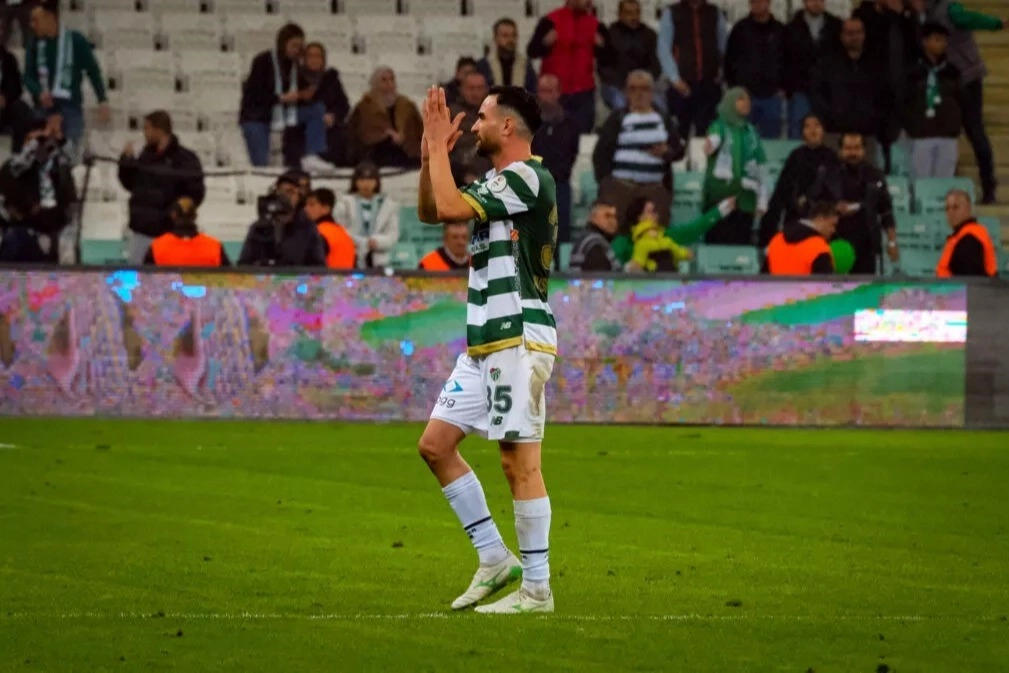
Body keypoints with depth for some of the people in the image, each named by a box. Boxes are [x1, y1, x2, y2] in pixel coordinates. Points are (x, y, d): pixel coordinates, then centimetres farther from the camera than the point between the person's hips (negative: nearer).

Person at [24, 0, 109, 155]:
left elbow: (93, 72, 1)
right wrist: (39, 92, -15)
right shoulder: (34, 44, 5)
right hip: (43, 110, 3)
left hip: (71, 109, -3)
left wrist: (103, 101, -8)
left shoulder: (76, 41, -4)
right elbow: (28, 77, 7)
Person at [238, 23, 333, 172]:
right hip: (256, 117, -5)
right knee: (261, 165, -19)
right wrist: (281, 98, -26)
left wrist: (306, 96, -15)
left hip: (283, 114, 5)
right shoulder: (263, 61, -12)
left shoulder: (294, 65, 4)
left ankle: (311, 157, -23)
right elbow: (254, 94, -18)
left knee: (318, 110, -15)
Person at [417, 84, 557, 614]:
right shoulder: (498, 182, 17)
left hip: (519, 341, -10)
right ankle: (495, 558, 14)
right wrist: (430, 152, 11)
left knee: (519, 461, -8)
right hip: (485, 343, 10)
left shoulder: (527, 178, -13)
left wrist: (439, 146, -8)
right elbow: (429, 211, 24)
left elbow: (451, 207, -21)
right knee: (435, 444, 8)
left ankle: (537, 589, -4)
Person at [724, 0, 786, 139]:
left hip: (772, 96, 1)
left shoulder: (780, 30, 4)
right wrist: (734, 87, 1)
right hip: (745, 94, -1)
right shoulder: (740, 29, 1)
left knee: (771, 137, 5)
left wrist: (782, 87, 3)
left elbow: (787, 61, 10)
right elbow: (729, 60, 5)